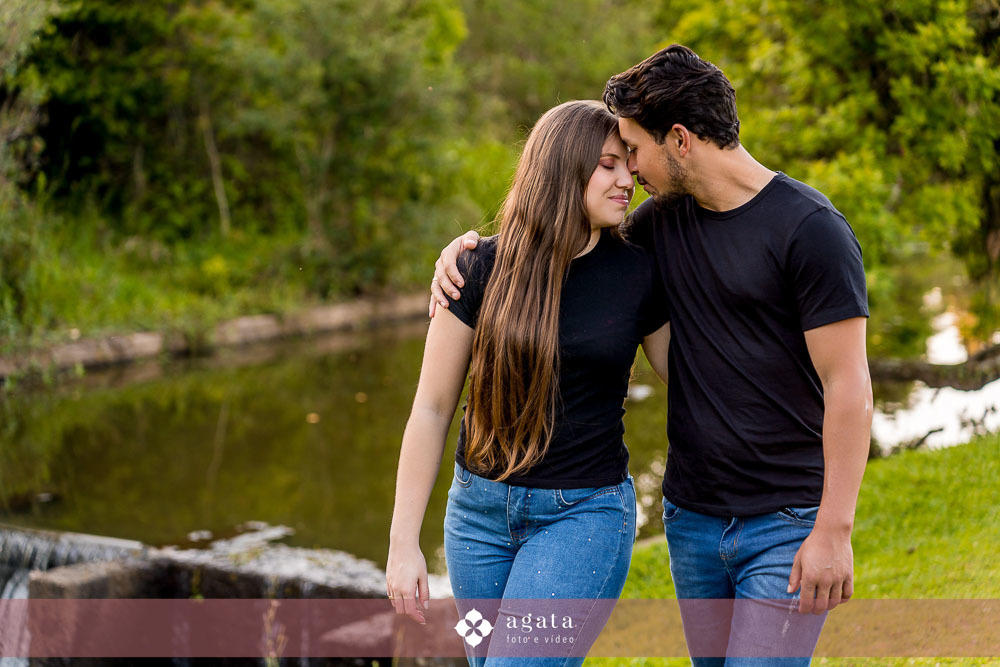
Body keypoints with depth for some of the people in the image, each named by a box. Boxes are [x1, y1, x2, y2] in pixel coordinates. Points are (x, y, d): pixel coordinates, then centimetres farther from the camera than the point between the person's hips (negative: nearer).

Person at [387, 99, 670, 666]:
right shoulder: (484, 268, -5)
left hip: (585, 515, -2)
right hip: (480, 508, 2)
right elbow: (432, 410, -1)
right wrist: (404, 543, -3)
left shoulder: (638, 274, -3)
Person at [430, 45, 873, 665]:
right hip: (692, 518, 7)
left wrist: (835, 530, -17)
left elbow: (848, 388, -14)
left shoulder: (812, 230, -13)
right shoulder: (667, 218, 7)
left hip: (787, 527, -6)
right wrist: (472, 246, 5)